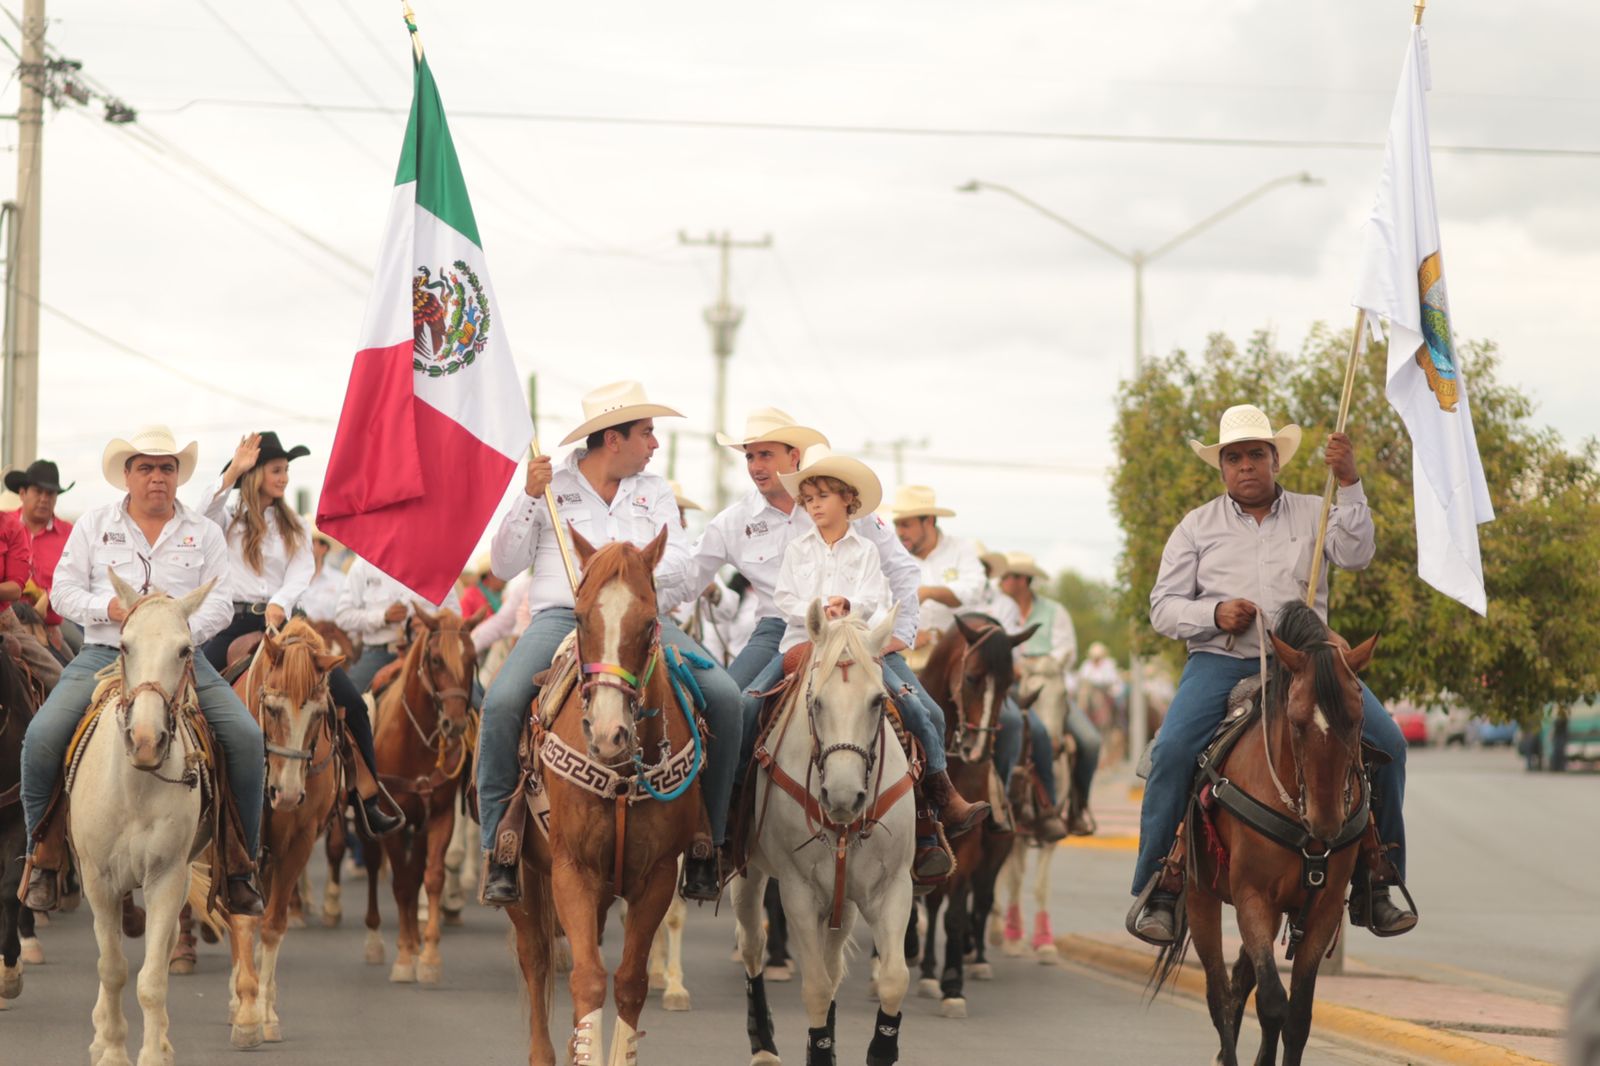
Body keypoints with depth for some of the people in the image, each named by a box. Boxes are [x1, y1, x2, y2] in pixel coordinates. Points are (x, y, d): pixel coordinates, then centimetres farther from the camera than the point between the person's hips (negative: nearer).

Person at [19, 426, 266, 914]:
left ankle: (239, 863, -6)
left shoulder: (204, 533, 10)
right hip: (103, 654, 0)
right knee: (41, 737, -22)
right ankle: (44, 859, -7)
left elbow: (219, 604, 3)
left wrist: (183, 629, -18)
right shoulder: (93, 526, 10)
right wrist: (110, 608, -14)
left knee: (246, 737, -19)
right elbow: (64, 591, 5)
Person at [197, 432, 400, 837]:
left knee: (351, 701, -8)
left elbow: (301, 572, 0)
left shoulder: (292, 526, 15)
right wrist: (234, 470, -24)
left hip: (279, 622, 3)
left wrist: (280, 604, -18)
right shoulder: (229, 516, 6)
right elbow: (206, 511, -18)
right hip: (234, 624, -3)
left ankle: (369, 800, -3)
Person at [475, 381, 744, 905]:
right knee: (502, 702, -31)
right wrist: (529, 499, -6)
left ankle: (705, 842, -9)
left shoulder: (655, 492, 20)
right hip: (562, 616, -2)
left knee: (724, 694, -21)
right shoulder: (550, 486, 11)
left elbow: (678, 558, 9)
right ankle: (500, 847, -19)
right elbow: (504, 564, 5)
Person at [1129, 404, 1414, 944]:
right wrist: (1214, 614, -11)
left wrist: (1349, 483, -17)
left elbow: (1355, 554, -6)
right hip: (1220, 662, -1)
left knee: (1387, 742, -15)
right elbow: (1163, 606, 8)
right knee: (1172, 750, -26)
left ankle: (1373, 885, -3)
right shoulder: (1197, 526, 12)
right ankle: (1155, 890, -16)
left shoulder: (1313, 513, 13)